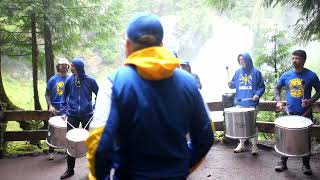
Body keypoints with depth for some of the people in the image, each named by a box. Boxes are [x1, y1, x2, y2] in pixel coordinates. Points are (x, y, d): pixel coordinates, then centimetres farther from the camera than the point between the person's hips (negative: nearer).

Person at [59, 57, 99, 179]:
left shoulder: (90, 80, -6)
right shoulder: (69, 80, -1)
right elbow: (64, 97, 7)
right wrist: (64, 112, 0)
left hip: (87, 114, -1)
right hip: (72, 115, 2)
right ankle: (70, 169, 18)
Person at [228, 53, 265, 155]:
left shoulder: (256, 72, -2)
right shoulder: (238, 72, 9)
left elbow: (262, 87, 0)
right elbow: (234, 84, 15)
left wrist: (257, 94, -16)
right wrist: (230, 85, -8)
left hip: (252, 104, -3)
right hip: (239, 103, 4)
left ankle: (254, 146, 14)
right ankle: (241, 144, 22)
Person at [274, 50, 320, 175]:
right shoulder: (286, 75, -1)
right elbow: (277, 88, 12)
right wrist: (278, 101, -3)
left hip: (305, 113, -1)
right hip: (290, 113, 2)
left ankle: (306, 165, 22)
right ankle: (283, 162, 20)